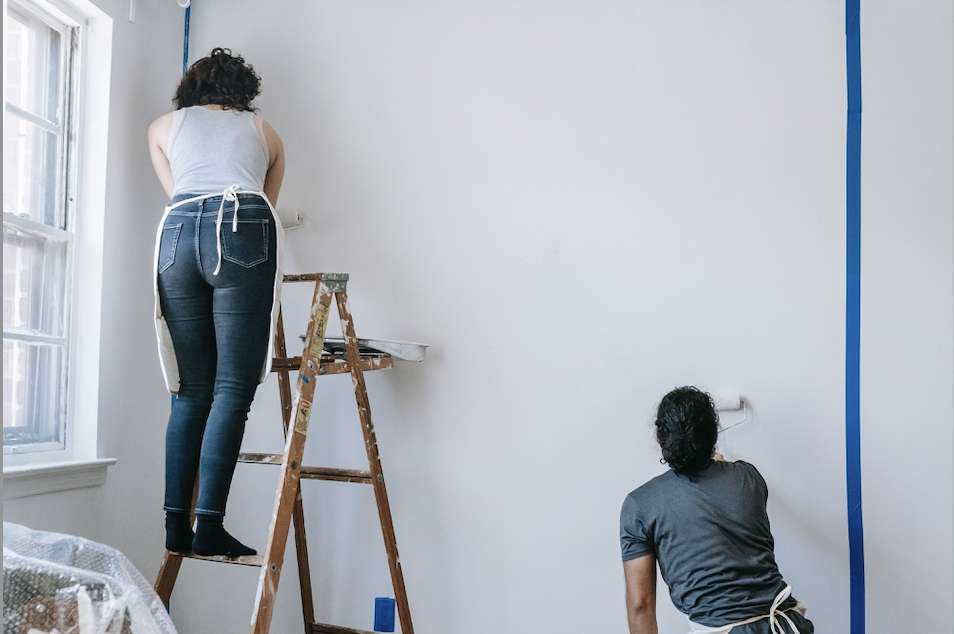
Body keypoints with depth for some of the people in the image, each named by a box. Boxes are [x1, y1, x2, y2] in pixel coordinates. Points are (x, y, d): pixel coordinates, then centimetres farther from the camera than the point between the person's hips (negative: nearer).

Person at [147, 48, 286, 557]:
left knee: (191, 392, 6)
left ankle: (176, 525, 3)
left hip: (177, 233, 2)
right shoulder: (264, 131, 28)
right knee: (233, 390, -6)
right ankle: (208, 527, -12)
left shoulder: (164, 126, 28)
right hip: (244, 234, -2)